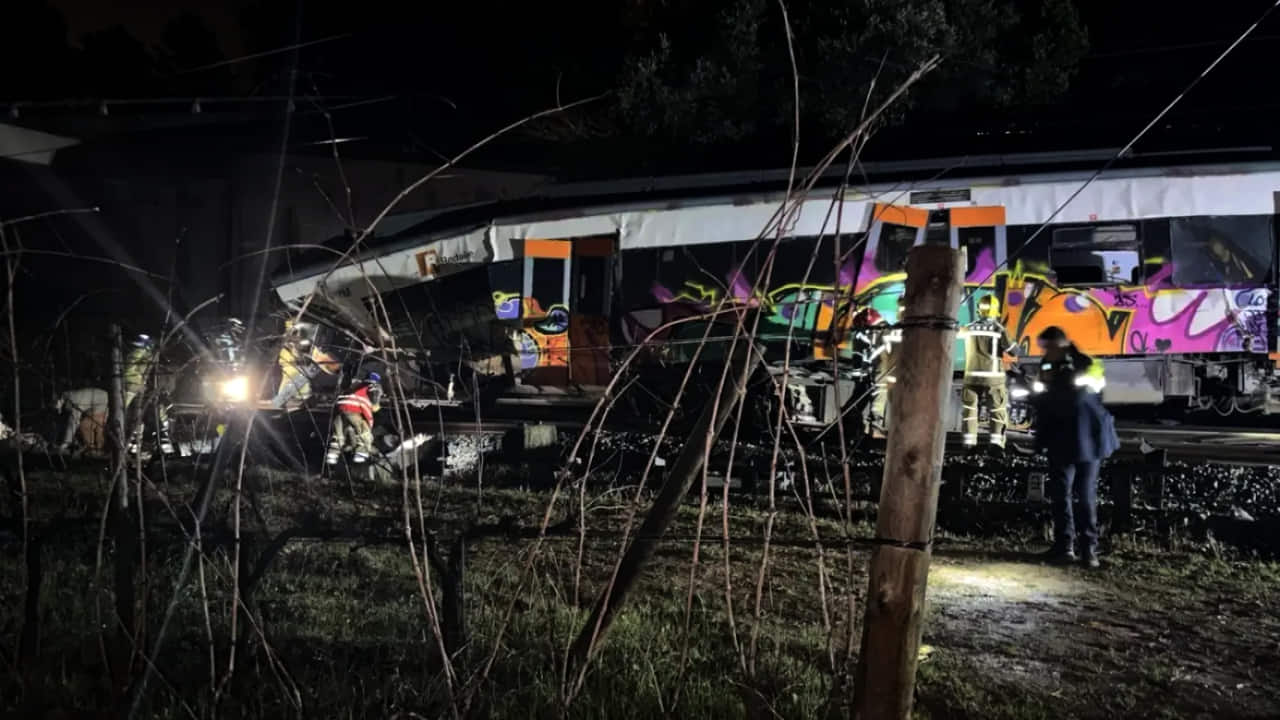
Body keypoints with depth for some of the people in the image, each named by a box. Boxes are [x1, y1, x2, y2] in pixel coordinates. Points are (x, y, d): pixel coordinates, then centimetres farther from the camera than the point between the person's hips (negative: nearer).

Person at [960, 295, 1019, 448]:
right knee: (997, 410, 4)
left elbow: (957, 333, 24)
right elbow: (1014, 351, -7)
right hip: (993, 377, -3)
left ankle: (969, 441, 4)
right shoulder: (999, 329, -9)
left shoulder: (969, 328, 2)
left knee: (970, 408, 9)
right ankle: (996, 441, -5)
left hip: (972, 375, 3)